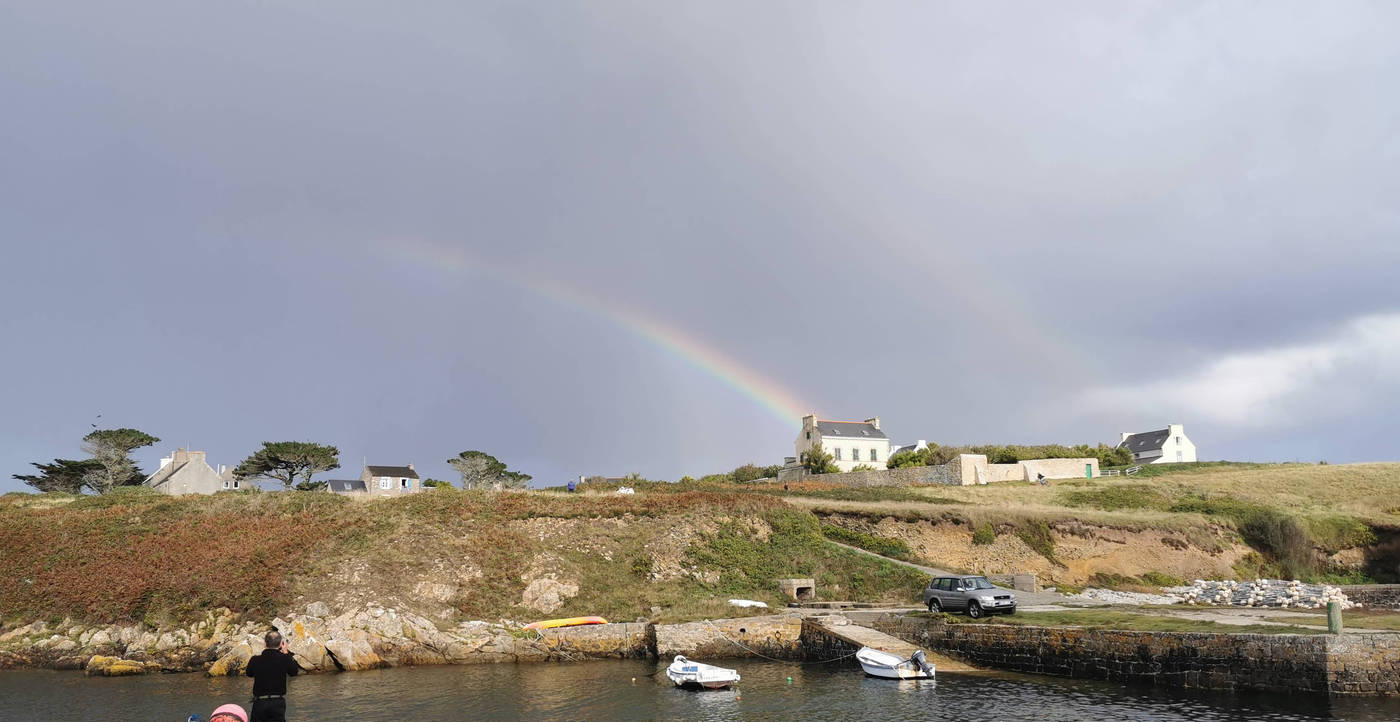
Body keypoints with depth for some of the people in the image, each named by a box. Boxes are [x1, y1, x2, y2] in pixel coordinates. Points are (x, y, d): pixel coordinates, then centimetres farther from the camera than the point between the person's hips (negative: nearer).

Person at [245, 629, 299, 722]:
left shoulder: (255, 660, -7)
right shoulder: (284, 659, -10)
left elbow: (249, 673, 14)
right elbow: (294, 672, 9)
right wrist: (286, 653, 12)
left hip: (259, 703, 1)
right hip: (278, 703, -1)